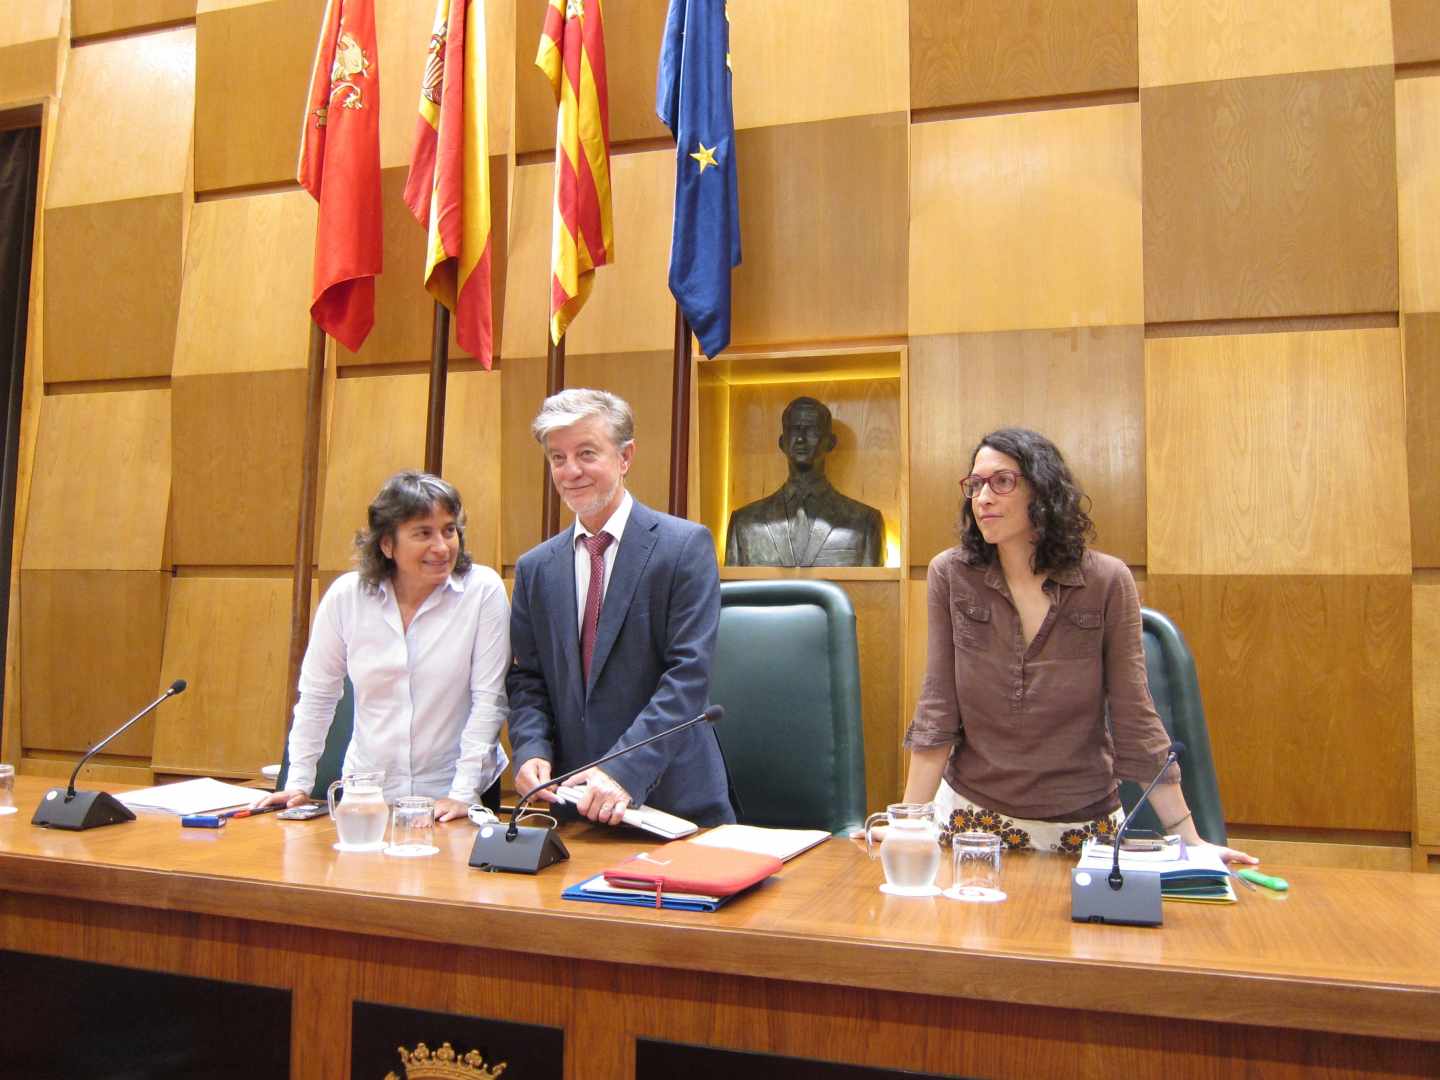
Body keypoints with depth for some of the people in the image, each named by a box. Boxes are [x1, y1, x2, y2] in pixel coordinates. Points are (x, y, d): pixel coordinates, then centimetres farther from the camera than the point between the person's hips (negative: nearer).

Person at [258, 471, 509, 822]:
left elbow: (488, 699, -7)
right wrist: (298, 784, 6)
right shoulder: (346, 595, -2)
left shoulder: (483, 589, -8)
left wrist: (463, 793, -10)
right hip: (369, 794, 2)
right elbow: (316, 695, 8)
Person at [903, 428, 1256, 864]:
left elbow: (1135, 718, -5)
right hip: (972, 811, 1)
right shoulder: (950, 575, -9)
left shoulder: (1107, 581, -10)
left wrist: (1189, 839, -6)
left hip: (1083, 823, 0)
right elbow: (937, 712, -6)